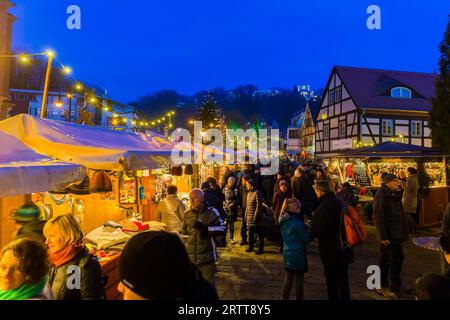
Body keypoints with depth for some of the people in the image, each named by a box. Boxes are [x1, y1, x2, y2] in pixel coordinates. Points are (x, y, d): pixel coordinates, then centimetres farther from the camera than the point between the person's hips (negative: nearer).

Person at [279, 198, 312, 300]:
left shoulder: (284, 221, 2)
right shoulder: (298, 223, -21)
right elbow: (307, 238, -12)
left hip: (287, 253, 7)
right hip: (298, 254, -7)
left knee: (288, 279, 15)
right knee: (299, 280, 7)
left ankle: (285, 298, 23)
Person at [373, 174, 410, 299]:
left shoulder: (395, 195, 12)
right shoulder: (381, 195, -16)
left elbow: (401, 214, 19)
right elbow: (379, 217, -20)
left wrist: (404, 231, 15)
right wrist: (383, 236, -21)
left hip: (397, 234, 9)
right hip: (387, 235, -9)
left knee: (398, 258, 17)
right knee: (386, 261, 1)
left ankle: (396, 284, 33)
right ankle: (383, 287, 16)